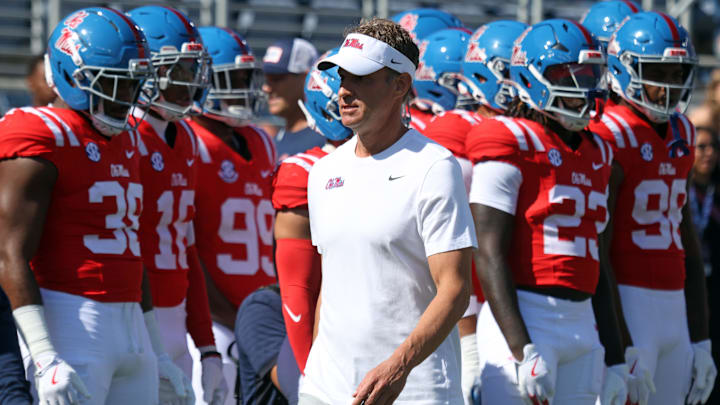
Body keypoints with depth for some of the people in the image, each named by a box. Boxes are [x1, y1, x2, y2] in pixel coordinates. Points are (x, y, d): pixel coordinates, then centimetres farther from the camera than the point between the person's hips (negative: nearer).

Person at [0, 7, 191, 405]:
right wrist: (44, 358, -23)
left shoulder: (125, 142, 17)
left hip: (131, 327, 9)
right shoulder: (41, 139, -10)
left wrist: (155, 352, 24)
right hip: (71, 325, -9)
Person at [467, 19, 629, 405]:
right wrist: (523, 351, -20)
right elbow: (489, 256, -13)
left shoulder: (595, 154, 17)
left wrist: (614, 359, 19)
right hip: (524, 320, -7)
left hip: (583, 327, 7)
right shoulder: (510, 144, -6)